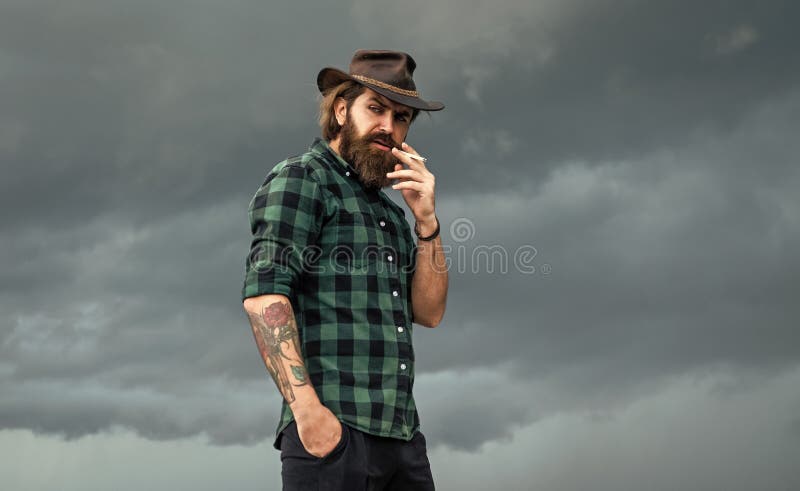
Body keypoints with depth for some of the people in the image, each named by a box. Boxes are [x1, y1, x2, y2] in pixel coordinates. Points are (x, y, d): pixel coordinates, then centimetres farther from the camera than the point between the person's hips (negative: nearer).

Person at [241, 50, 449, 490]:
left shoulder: (391, 209, 23)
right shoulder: (300, 179, 1)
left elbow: (428, 312, 16)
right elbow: (263, 293, -12)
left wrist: (426, 219, 4)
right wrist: (306, 407, -21)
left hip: (403, 435, 7)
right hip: (333, 429, -7)